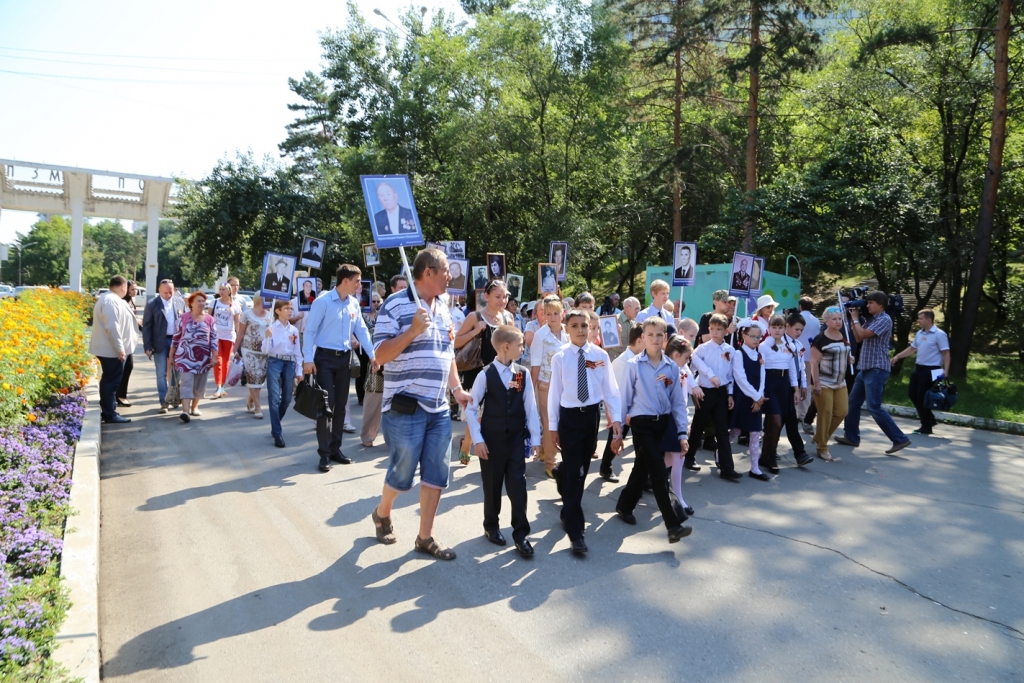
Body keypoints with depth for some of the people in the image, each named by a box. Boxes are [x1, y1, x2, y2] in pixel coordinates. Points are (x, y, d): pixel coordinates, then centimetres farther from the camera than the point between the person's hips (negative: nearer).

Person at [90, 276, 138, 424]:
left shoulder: (108, 298, 15)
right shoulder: (112, 301, -20)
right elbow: (112, 327, -25)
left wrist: (133, 320, 38)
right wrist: (120, 349, -23)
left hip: (107, 348, 11)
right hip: (112, 350, -11)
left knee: (109, 380, 17)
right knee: (112, 381, -4)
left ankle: (107, 411, 26)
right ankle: (110, 414, 2)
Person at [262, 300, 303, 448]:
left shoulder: (294, 330, 10)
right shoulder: (271, 328, -1)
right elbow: (265, 350, -6)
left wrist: (299, 371, 11)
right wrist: (267, 337, -23)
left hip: (289, 363, 4)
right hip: (274, 362, -4)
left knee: (287, 398, 10)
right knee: (274, 398, -7)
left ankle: (275, 426, 31)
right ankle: (277, 433, -2)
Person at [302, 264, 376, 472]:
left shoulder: (354, 303, 5)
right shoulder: (323, 302, -12)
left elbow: (361, 330, 10)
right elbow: (310, 331, -12)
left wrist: (372, 354, 3)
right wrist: (308, 359, -18)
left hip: (345, 358, 6)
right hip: (325, 357, -6)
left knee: (341, 405, 11)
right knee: (326, 404, -5)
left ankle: (335, 449, 22)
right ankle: (324, 453, 3)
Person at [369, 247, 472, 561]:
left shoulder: (443, 310, 13)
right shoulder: (395, 305, -10)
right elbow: (381, 355, -14)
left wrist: (457, 389, 12)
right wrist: (413, 330, -23)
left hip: (439, 409, 7)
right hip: (406, 408, -7)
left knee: (436, 474, 8)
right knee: (402, 473, 6)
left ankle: (425, 537, 22)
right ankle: (382, 513, 36)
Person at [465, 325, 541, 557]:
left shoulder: (523, 374, -1)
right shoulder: (486, 375, -11)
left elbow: (530, 407, 1)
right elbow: (471, 408, -8)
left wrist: (535, 438, -1)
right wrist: (477, 440, -11)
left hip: (517, 438, 2)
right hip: (492, 439, -2)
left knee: (517, 486, 1)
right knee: (492, 486, 12)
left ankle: (521, 534, 12)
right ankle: (491, 526, 33)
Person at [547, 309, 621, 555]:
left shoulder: (600, 355, -2)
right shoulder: (560, 358, -6)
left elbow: (610, 389, 1)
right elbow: (554, 393, -2)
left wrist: (616, 418, -8)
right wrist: (553, 426, -1)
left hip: (592, 415, 3)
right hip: (569, 417, -3)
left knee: (582, 468, 16)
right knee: (574, 473, -3)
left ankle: (568, 510, 42)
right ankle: (575, 530, 4)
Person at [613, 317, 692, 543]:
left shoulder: (672, 368, 3)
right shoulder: (633, 365, -8)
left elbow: (678, 402, 7)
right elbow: (625, 399, -3)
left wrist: (682, 433, 2)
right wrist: (618, 431, -1)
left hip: (663, 423, 5)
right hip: (642, 423, -5)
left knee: (643, 468, 16)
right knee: (659, 473, -8)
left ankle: (625, 506, 36)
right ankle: (673, 525, -5)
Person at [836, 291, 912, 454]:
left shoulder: (884, 320, -13)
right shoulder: (872, 320, 17)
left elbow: (863, 334, -21)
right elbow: (858, 338, 17)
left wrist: (856, 318, -6)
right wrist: (854, 319, 10)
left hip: (877, 369, -10)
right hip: (866, 368, 10)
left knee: (874, 407, -11)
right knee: (853, 402, 13)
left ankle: (900, 439, -5)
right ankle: (851, 437, 20)